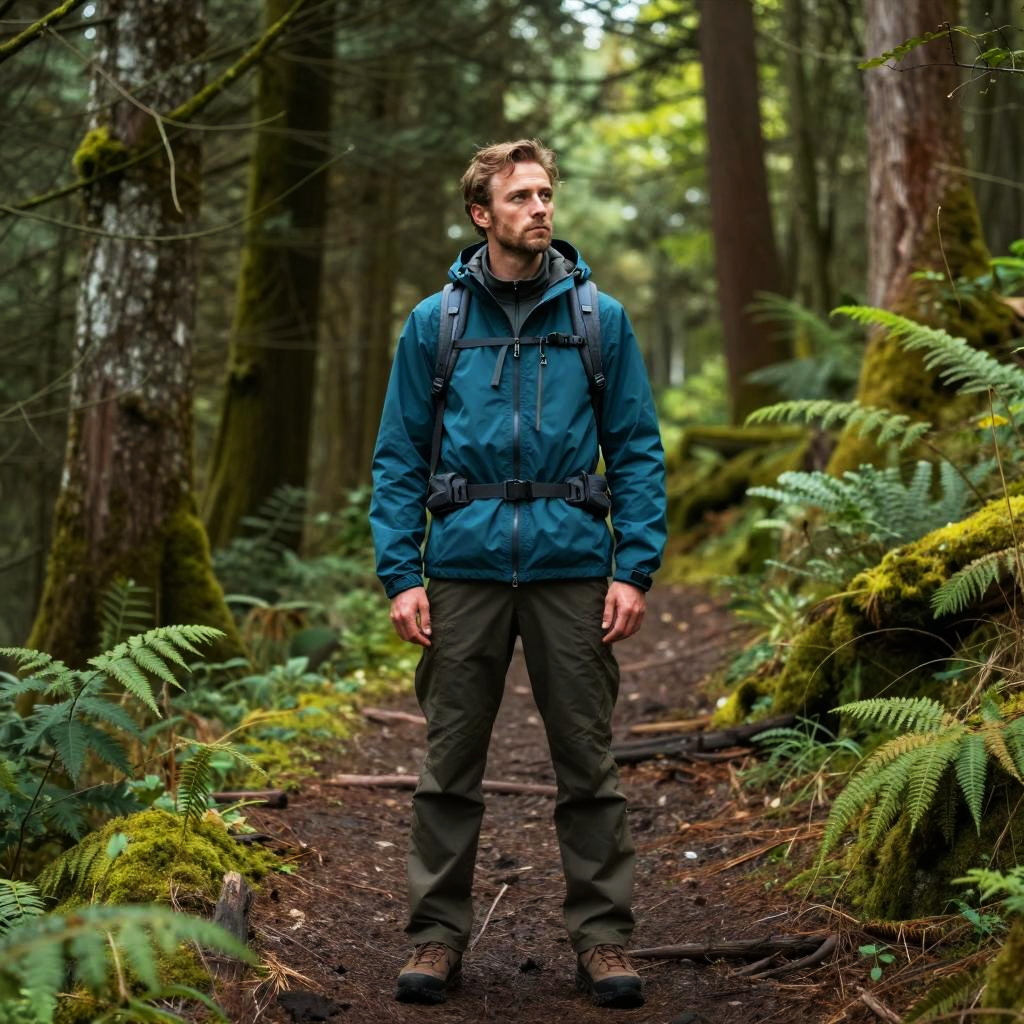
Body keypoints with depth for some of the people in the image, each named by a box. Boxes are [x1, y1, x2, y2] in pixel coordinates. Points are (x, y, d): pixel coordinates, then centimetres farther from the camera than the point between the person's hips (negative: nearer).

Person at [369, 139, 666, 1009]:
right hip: (465, 567, 0)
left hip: (572, 567, 0)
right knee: (450, 762, 6)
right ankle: (439, 933, 18)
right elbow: (399, 457, 5)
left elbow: (638, 449, 4)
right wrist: (400, 575, -4)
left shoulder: (600, 318, 5)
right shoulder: (434, 323, 5)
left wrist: (635, 569, -5)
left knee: (588, 761, 5)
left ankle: (603, 936, 15)